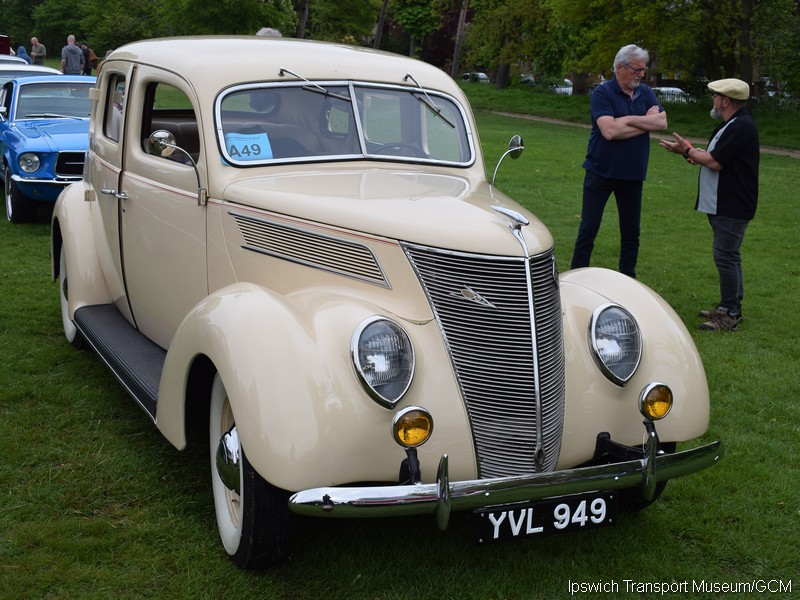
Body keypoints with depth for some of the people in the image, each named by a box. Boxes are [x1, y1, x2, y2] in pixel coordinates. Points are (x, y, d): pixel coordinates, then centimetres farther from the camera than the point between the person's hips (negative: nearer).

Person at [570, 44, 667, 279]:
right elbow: (610, 131, -24)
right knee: (588, 230, 1)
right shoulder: (602, 93, -10)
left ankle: (628, 280, 25)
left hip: (633, 174, 5)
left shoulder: (645, 92, 6)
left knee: (631, 233, 12)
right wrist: (646, 123, -12)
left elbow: (662, 122, -8)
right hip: (601, 172, -5)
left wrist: (628, 120, -18)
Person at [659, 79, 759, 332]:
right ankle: (730, 308, 24)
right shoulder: (732, 125, 16)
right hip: (723, 205, 11)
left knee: (725, 256, -9)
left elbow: (716, 162, -21)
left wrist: (687, 150, -8)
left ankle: (729, 315, -4)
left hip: (732, 207, -11)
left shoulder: (741, 127, -19)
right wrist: (696, 155, 3)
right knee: (728, 256, 15)